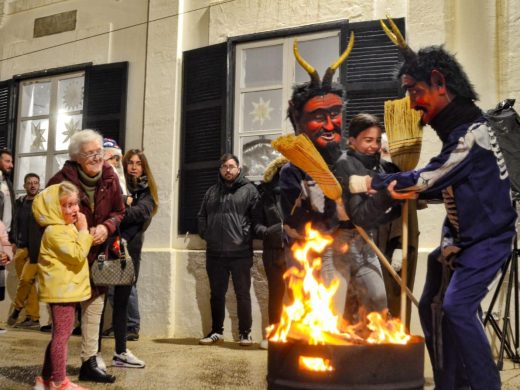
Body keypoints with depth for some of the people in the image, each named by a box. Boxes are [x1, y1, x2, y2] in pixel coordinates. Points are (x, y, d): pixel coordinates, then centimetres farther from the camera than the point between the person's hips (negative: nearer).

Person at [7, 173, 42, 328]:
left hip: (37, 249, -5)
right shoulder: (19, 202, 12)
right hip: (21, 248, 5)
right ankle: (33, 317, 10)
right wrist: (15, 243, 9)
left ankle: (17, 309, 12)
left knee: (26, 279, -11)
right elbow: (15, 225, 16)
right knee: (28, 283, 5)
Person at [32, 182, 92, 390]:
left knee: (60, 334, 16)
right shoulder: (55, 231, -17)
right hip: (61, 290, -10)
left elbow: (77, 254, 23)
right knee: (62, 334, -4)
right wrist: (83, 230, -19)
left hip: (67, 289, 10)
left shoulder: (68, 227, 16)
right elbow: (78, 255, -25)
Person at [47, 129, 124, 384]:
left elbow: (119, 212, 6)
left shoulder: (110, 178, -5)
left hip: (97, 254, 5)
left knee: (94, 305, 10)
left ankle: (90, 362, 22)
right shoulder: (62, 180, -17)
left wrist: (107, 227, -15)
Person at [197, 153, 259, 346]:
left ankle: (245, 333, 12)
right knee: (217, 294, 12)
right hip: (215, 253, 4)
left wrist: (246, 235, -13)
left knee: (243, 294, 3)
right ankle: (216, 331, 23)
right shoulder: (211, 192, 15)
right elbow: (202, 216, 21)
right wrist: (205, 233, 7)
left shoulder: (249, 189, 1)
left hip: (240, 252, -4)